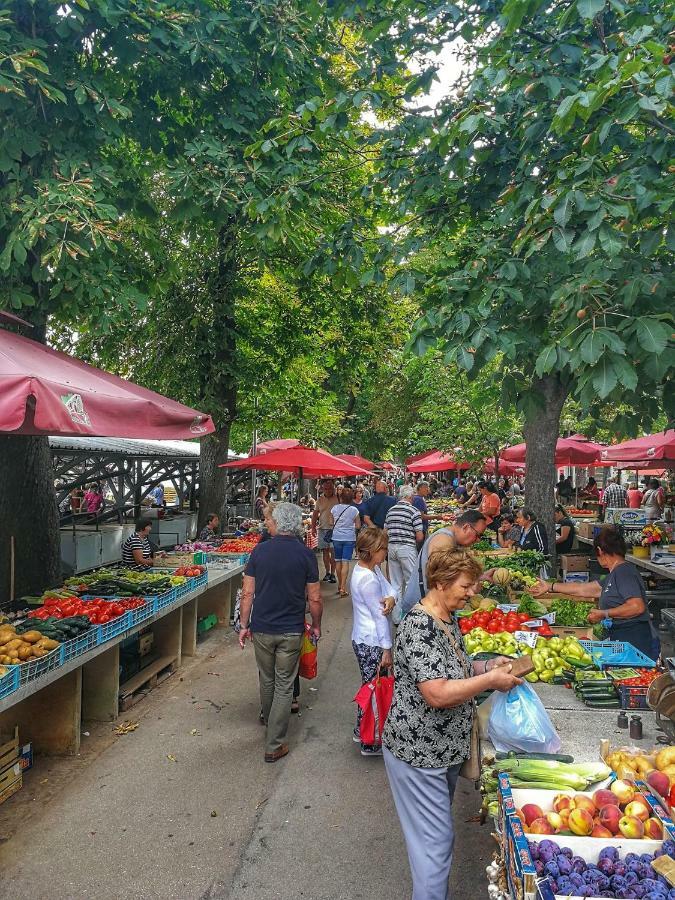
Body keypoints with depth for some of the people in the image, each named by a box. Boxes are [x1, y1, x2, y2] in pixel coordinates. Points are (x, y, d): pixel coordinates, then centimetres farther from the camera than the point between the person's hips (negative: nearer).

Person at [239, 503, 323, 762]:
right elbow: (315, 599, -7)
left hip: (261, 629, 2)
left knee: (266, 680, 22)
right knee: (284, 686, 9)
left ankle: (268, 721, 45)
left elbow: (247, 593, -4)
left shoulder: (260, 551, -6)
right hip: (291, 631, -2)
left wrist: (244, 625, 7)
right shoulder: (306, 555, -10)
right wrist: (316, 626, 9)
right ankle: (274, 746, 13)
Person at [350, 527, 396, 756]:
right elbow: (380, 616, -20)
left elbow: (389, 589, 2)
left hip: (364, 640, 10)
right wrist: (387, 649, -14)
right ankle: (370, 744, 19)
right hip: (371, 643, -10)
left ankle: (361, 732, 37)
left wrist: (390, 599, -22)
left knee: (369, 686, 22)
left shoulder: (371, 568, 4)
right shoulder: (367, 579, -26)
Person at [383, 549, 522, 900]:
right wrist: (491, 680, -23)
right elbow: (438, 693, -32)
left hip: (445, 748, 10)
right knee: (435, 839, 4)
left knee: (438, 830, 24)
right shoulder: (419, 626, -27)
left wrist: (487, 665, 0)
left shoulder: (448, 619, 2)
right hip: (418, 752, -9)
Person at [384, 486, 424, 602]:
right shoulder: (413, 511, -9)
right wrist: (415, 542, 10)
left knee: (395, 583, 13)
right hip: (407, 548, -6)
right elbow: (420, 537, -10)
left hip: (392, 547, 6)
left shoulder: (390, 510, 9)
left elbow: (385, 532, 12)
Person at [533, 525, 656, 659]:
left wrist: (604, 614, -17)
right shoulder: (616, 573, 16)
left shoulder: (624, 571, -14)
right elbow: (584, 589, 21)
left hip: (633, 641, -9)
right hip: (620, 639, 9)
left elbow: (638, 607, -25)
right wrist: (550, 586, 23)